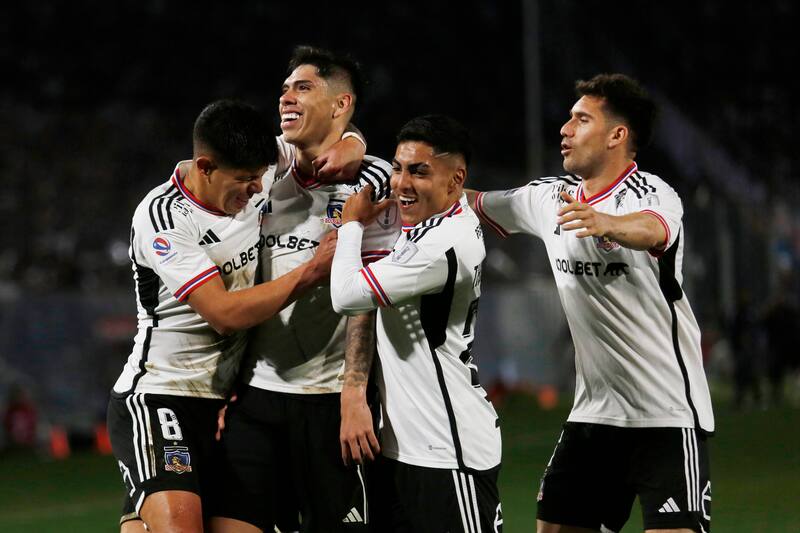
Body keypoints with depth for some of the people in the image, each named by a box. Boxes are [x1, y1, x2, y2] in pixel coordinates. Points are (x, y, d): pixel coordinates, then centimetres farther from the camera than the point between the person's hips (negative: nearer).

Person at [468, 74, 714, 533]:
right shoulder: (550, 198, 8)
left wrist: (604, 223, -60)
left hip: (669, 413, -7)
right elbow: (471, 202, 21)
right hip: (594, 411, 7)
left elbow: (651, 231, -39)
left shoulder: (654, 196, -15)